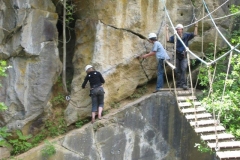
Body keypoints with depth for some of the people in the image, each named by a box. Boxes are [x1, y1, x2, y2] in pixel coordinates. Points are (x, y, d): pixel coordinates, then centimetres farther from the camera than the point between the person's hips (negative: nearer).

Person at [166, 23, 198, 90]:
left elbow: (195, 34, -3)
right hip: (177, 55, 2)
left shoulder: (186, 35, 3)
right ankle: (179, 84, 14)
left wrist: (196, 26, -8)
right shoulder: (175, 37, 5)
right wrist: (167, 31, -6)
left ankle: (184, 84, -19)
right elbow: (168, 39, -9)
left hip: (184, 55, -2)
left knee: (184, 69, -15)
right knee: (178, 71, 6)